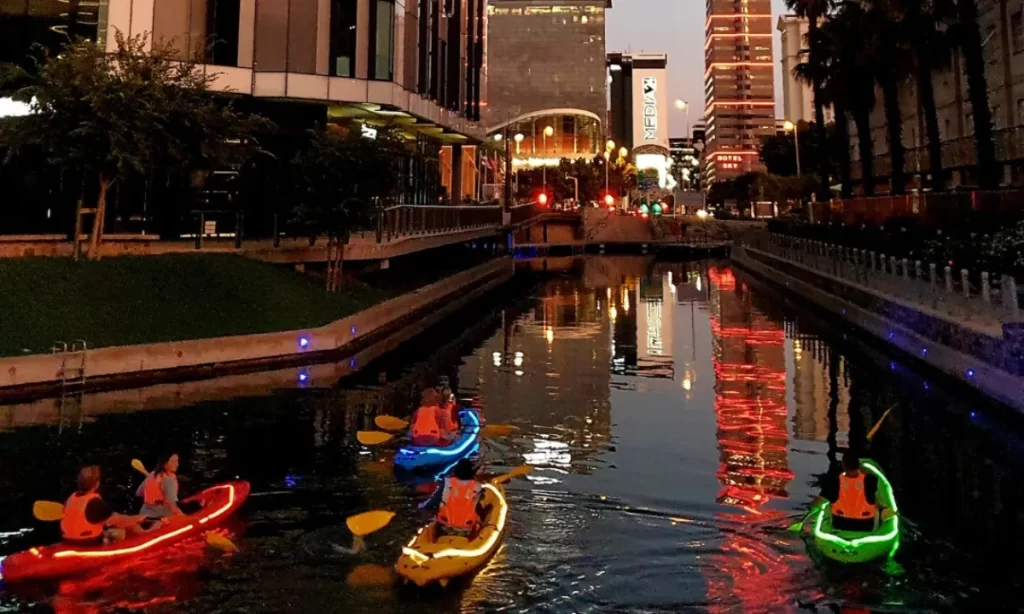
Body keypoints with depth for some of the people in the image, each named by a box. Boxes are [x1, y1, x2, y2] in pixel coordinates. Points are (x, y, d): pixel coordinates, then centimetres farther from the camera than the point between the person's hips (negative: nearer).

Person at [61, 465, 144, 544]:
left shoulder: (72, 497, -1)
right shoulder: (95, 502, -25)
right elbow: (116, 518, -17)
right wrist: (136, 518, -2)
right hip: (89, 541, -8)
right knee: (121, 532, 7)